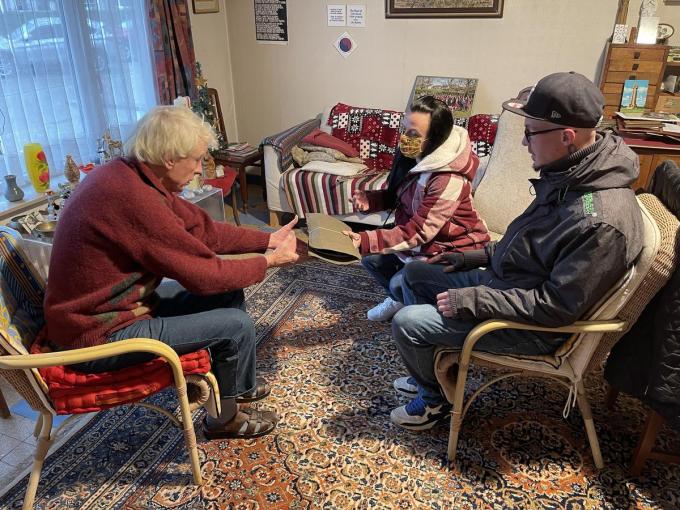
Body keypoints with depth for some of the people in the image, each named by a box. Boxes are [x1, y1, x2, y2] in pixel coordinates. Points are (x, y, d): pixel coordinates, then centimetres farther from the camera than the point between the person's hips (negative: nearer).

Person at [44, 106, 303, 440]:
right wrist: (268, 261, -10)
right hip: (97, 336, -9)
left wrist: (269, 240, 2)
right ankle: (225, 418, 18)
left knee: (229, 294, 10)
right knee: (236, 325, -9)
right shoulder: (131, 196, -30)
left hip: (111, 306, 9)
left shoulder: (129, 175, 0)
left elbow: (201, 228, 5)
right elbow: (202, 275, -23)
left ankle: (231, 382, 31)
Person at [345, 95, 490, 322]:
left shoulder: (449, 180, -32)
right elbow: (395, 195, 9)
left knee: (400, 283, -24)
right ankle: (400, 298, 25)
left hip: (452, 251, -8)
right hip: (424, 241, 8)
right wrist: (369, 200, -12)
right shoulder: (415, 157, -8)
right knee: (370, 257, 0)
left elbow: (417, 233, -32)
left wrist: (364, 241, -38)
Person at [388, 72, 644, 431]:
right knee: (414, 273, 14)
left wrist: (474, 300, -25)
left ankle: (434, 398, 18)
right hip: (503, 280, 10)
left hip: (533, 327, -9)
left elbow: (558, 306, -28)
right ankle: (431, 371, 28)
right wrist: (482, 256, 8)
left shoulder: (600, 221, -33)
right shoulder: (569, 175, -3)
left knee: (407, 322, -14)